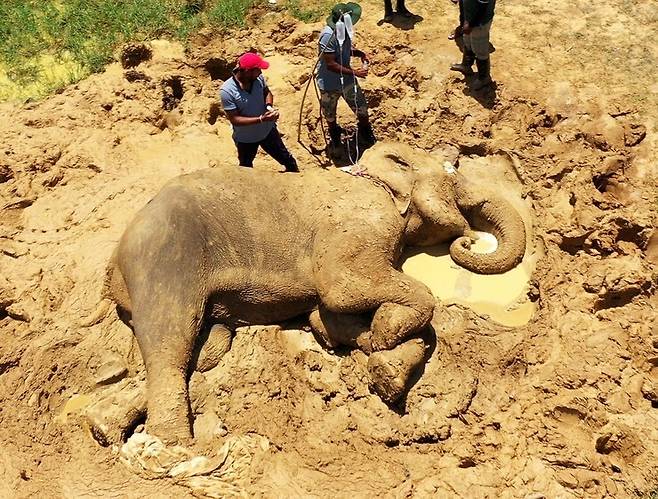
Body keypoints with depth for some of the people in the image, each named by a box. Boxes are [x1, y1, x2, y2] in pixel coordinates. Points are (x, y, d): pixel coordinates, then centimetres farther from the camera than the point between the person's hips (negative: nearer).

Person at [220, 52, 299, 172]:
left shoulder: (258, 78, -19)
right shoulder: (227, 91, -32)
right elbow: (234, 119, -28)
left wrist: (269, 106, -20)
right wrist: (261, 119, -36)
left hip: (267, 130, 3)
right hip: (245, 139, -3)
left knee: (286, 158, 22)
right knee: (246, 168, 24)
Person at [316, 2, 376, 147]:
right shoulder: (328, 36, -32)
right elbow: (331, 65, -31)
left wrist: (359, 53, -10)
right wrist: (354, 72, -29)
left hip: (346, 79, 6)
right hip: (330, 84, -6)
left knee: (362, 108, 12)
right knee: (330, 114, 18)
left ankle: (366, 134, 39)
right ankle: (334, 134, 48)